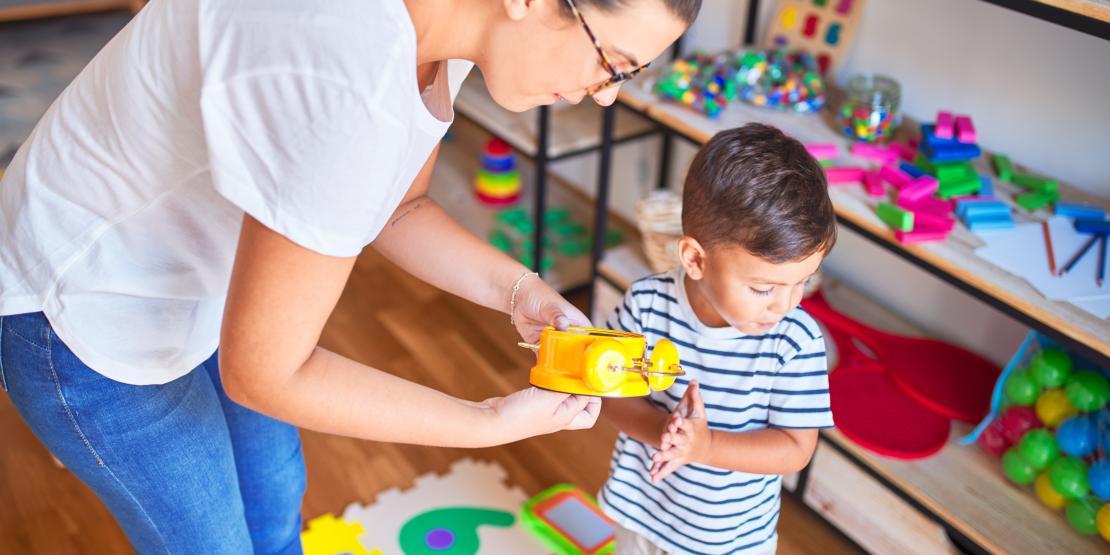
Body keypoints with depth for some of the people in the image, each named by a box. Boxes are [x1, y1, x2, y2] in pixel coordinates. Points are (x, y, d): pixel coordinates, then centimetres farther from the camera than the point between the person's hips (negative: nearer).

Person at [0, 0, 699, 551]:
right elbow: (262, 372, -31)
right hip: (88, 320, -7)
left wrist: (517, 290, -14)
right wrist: (497, 423, -23)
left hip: (206, 280, 8)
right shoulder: (351, 84, -41)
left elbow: (401, 208, 2)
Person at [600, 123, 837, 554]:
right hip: (643, 509, 2)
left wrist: (705, 446, -34)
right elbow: (613, 392, -14)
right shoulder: (647, 304, -22)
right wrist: (659, 429, -34)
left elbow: (796, 450, -20)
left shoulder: (797, 341, -25)